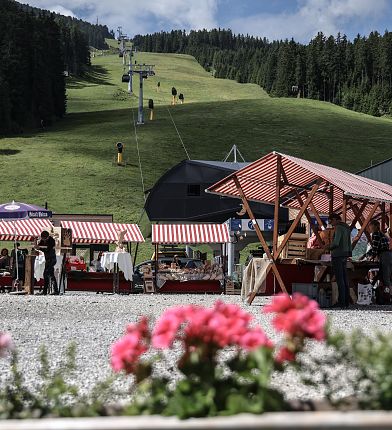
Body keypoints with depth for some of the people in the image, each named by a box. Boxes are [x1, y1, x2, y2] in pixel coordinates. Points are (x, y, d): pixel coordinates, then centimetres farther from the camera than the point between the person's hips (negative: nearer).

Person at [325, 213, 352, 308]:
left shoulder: (339, 228, -12)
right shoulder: (347, 228, 17)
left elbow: (336, 243, -21)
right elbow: (349, 244, 21)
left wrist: (329, 247, -3)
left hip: (338, 255, -9)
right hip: (344, 256, 9)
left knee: (339, 279, -9)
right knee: (344, 279, 8)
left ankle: (341, 302, -11)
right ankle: (346, 302, 8)